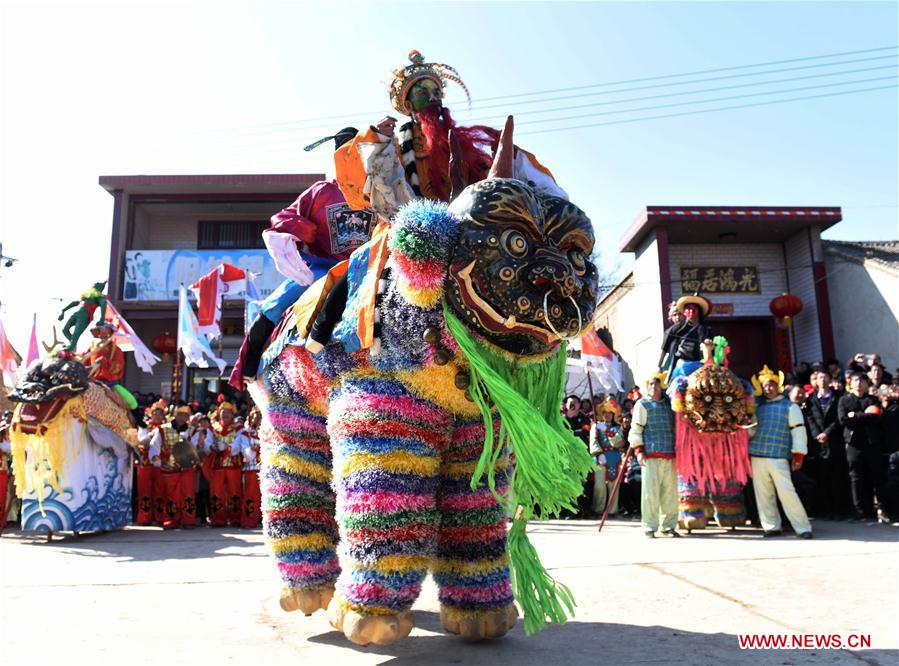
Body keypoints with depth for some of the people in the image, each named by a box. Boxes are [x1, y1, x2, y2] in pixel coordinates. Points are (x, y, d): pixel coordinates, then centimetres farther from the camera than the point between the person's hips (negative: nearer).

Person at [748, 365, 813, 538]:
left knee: (786, 492, -10)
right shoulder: (758, 407, 14)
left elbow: (798, 431, -2)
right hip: (757, 457, 4)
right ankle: (772, 526, 18)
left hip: (779, 458, -4)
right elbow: (751, 429, 20)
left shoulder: (790, 407, 3)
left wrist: (798, 455, -8)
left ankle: (803, 528, 0)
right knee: (763, 495, 6)